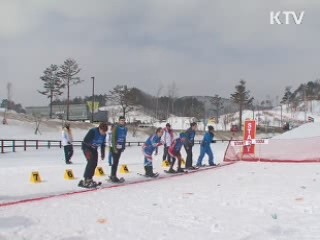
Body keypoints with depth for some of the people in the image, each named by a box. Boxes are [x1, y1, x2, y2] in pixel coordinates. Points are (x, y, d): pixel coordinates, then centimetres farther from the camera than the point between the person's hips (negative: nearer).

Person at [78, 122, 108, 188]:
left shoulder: (104, 134, -8)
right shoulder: (93, 131, -30)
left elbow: (103, 144, 7)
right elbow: (85, 141, -28)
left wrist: (102, 153, 9)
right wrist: (87, 152, -28)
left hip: (94, 148, 8)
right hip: (86, 147, -8)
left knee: (94, 163, 4)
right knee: (91, 162, -19)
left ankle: (89, 179, 18)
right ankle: (86, 181, -18)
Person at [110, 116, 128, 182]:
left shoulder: (125, 128, 9)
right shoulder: (116, 127, -11)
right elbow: (113, 138, -14)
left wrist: (123, 147, 13)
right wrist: (114, 148, -18)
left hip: (120, 147, 7)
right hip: (115, 147, -7)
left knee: (116, 162, 11)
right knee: (115, 162, -7)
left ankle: (113, 176, 19)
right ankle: (113, 176, -1)